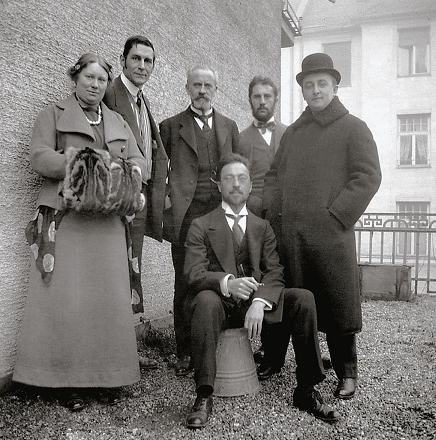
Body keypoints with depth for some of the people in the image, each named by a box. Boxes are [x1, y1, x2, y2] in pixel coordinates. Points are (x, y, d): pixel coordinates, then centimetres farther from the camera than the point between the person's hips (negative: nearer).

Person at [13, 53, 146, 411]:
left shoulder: (118, 123, 23)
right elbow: (40, 157, -3)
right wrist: (83, 160, -15)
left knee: (110, 298, 2)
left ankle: (108, 376, 12)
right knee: (67, 299, -6)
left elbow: (139, 161, 16)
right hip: (66, 218, -3)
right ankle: (67, 380, 6)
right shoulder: (53, 115, 11)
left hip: (108, 221, 4)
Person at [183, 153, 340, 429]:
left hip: (257, 303, 3)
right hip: (221, 305, -2)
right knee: (206, 300, -36)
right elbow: (194, 274, -8)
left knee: (303, 298, -21)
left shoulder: (263, 227, 15)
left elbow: (274, 272, 2)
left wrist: (260, 302, -20)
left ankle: (306, 391, -10)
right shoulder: (201, 226, 6)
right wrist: (227, 283, -30)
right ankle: (204, 398, -28)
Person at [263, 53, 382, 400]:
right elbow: (274, 175, 21)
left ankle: (347, 374, 16)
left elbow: (369, 177, -4)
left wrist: (336, 215, -11)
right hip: (289, 235, 5)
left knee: (337, 306, 0)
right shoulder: (292, 133, 20)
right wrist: (274, 213, 6)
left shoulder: (353, 128, 5)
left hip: (331, 233, -4)